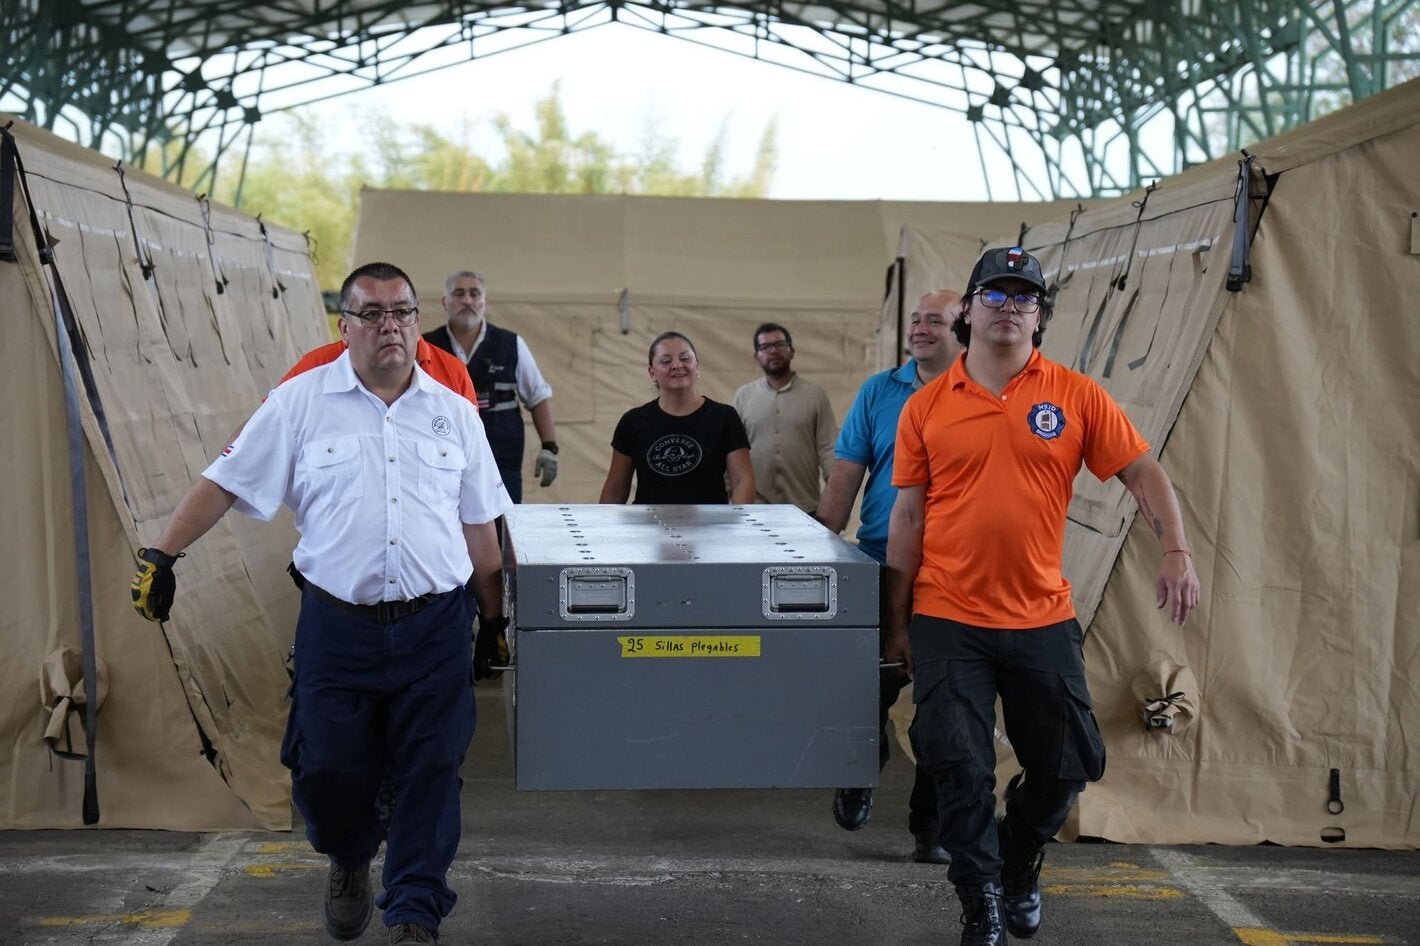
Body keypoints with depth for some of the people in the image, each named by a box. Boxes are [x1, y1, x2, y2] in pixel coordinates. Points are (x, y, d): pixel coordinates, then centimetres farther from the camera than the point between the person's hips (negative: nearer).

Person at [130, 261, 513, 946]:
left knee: (431, 774, 0)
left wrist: (494, 613, 15)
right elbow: (225, 483, 3)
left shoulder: (454, 413, 8)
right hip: (337, 626, -1)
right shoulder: (301, 402, 2)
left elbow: (478, 525, 14)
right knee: (329, 771, 4)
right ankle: (348, 864, 35)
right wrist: (161, 555, -5)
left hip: (435, 630, 1)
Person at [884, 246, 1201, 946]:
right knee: (960, 765, -4)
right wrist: (898, 624, 4)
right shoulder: (927, 407, 1)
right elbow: (907, 517, 3)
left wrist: (1176, 552, -15)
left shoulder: (1077, 396, 0)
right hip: (948, 622, -1)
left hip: (1042, 620, 2)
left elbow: (1143, 474, 1)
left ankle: (1018, 866, 39)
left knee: (1068, 764, 11)